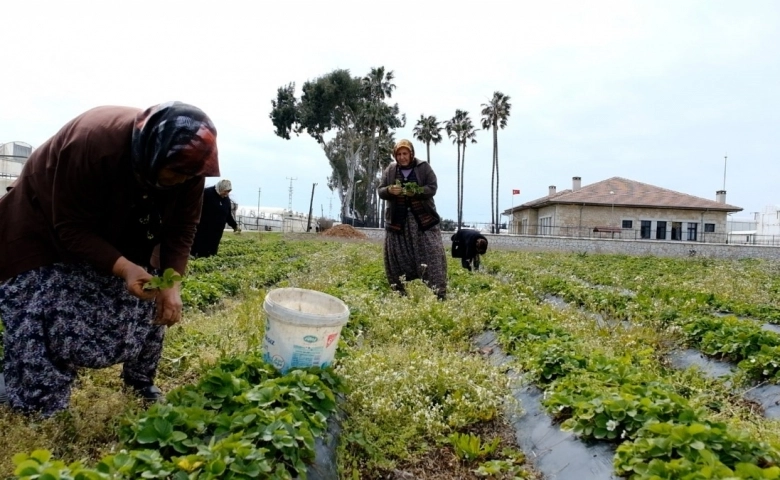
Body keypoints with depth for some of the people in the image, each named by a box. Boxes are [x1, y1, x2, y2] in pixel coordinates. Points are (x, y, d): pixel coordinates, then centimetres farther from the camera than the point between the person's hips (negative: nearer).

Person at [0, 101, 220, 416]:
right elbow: (71, 229, -32)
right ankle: (35, 410, 15)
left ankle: (142, 385, 20)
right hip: (46, 234, -4)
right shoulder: (94, 143, -38)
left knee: (148, 306, -1)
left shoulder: (186, 167, -23)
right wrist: (123, 269, -45)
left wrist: (171, 283, -29)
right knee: (40, 325, -8)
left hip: (117, 238, 5)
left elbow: (181, 229, -15)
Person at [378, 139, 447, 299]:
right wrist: (389, 190, -18)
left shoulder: (424, 167, 0)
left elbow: (432, 188, -7)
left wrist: (416, 192, -24)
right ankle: (398, 291, 19)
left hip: (423, 218, -2)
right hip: (398, 219, 2)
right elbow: (380, 191, 6)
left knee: (432, 253, -7)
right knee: (397, 256, 6)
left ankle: (439, 291, -4)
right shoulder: (390, 170, 6)